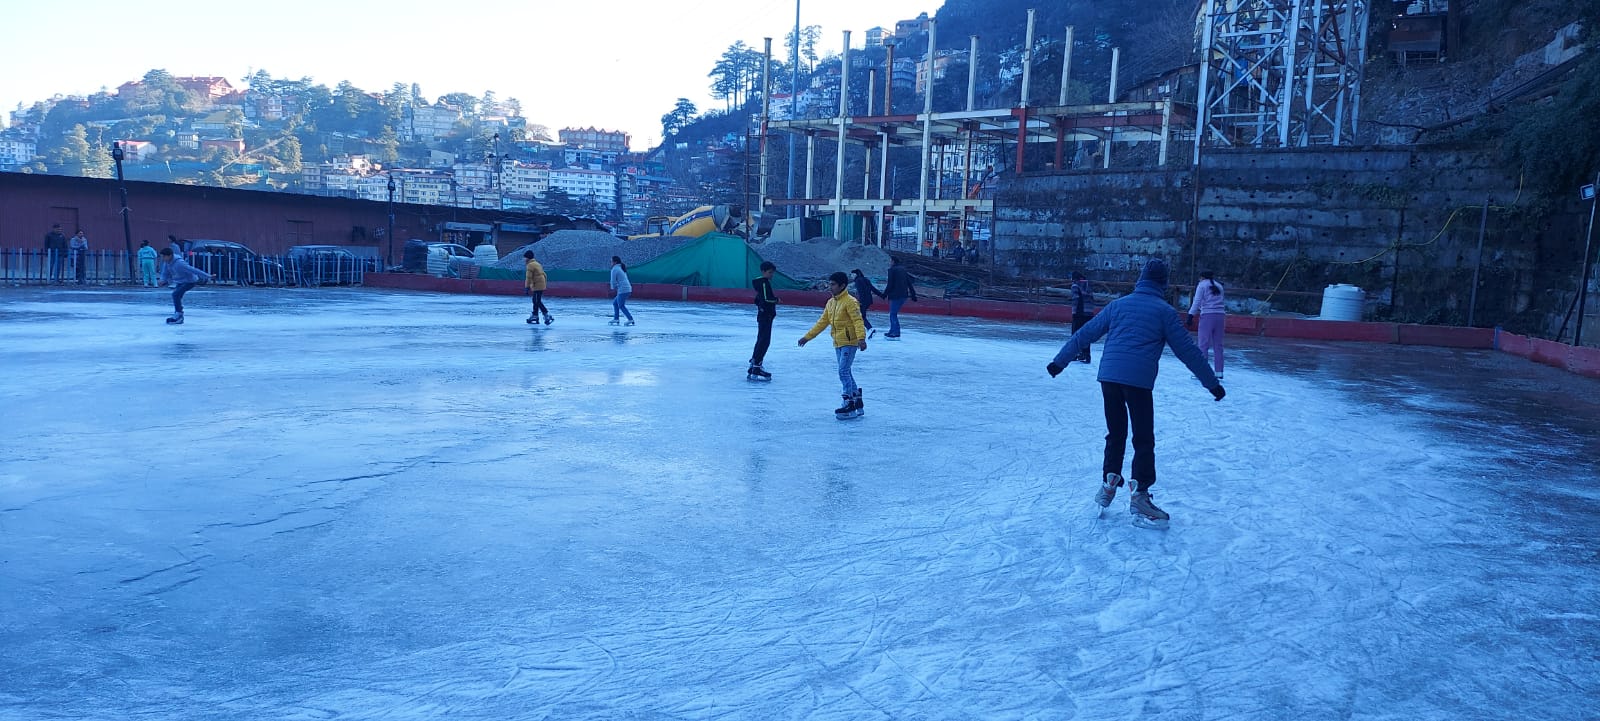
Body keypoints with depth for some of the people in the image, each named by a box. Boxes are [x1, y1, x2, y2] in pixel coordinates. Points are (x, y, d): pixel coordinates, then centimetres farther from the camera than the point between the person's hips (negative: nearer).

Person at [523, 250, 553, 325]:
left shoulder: (530, 265, -11)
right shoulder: (537, 264, 19)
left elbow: (529, 277, -16)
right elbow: (543, 274, 22)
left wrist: (527, 287, -15)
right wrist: (545, 283, 26)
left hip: (537, 286, -10)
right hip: (542, 285, 10)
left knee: (538, 302, -9)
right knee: (535, 301, 15)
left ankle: (547, 316, -15)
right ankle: (534, 316, 21)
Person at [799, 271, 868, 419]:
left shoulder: (850, 302, -13)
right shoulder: (830, 303, 12)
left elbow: (858, 321, -21)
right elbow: (822, 322, 17)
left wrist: (861, 338, -35)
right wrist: (807, 336, 16)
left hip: (849, 342, -9)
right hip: (838, 343, 9)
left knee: (843, 372, -13)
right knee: (845, 373, 11)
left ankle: (850, 405, -8)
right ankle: (857, 402, 20)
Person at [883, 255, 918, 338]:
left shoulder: (892, 270, -8)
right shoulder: (903, 269, 15)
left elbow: (890, 284, -13)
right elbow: (909, 283, 15)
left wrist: (885, 293, -4)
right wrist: (913, 294, 17)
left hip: (895, 295, -8)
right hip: (904, 295, 8)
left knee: (893, 314, -3)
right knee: (893, 313, 17)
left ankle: (896, 334, -7)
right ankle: (892, 331, 21)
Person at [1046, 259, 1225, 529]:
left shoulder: (1118, 304, 14)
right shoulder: (1165, 311, 5)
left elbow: (1085, 334, 15)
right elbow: (1187, 350, 6)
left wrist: (1060, 361, 21)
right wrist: (1212, 383, 13)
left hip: (1109, 377, 4)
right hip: (1138, 381, -4)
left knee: (1115, 434, 19)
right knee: (1143, 440, 5)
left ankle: (1108, 484, 19)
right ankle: (1139, 497, 4)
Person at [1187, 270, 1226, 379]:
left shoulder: (1202, 285, 4)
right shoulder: (1219, 286, 20)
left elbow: (1197, 301, -5)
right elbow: (1222, 303, 15)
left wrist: (1191, 315, -7)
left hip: (1207, 316, -5)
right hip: (1220, 315, 5)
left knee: (1204, 344, -3)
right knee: (1218, 345, 9)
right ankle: (1219, 372, 9)